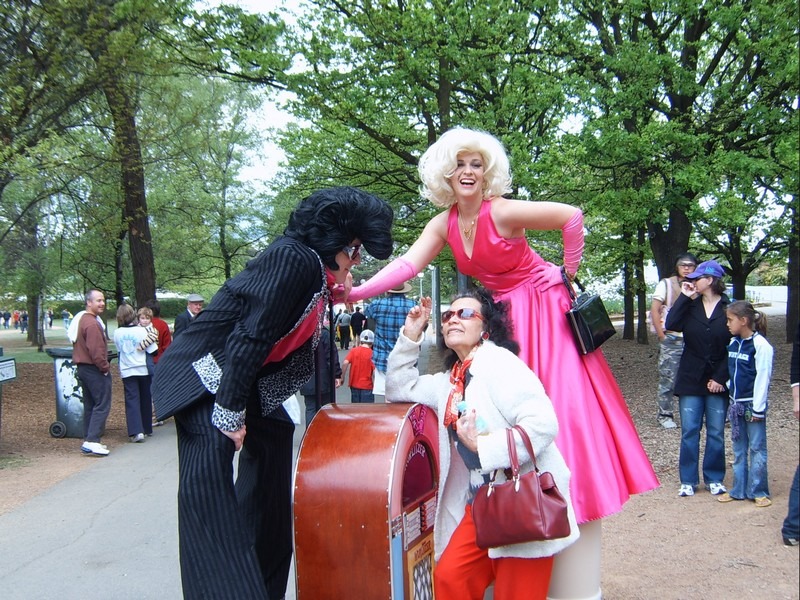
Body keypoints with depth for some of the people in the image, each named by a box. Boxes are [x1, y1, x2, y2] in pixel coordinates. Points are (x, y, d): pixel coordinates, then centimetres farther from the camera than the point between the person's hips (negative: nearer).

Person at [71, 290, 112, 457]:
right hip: (95, 369, -11)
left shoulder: (81, 319, 15)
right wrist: (105, 368, -13)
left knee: (90, 405, 15)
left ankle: (88, 441, 19)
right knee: (102, 405, -8)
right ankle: (92, 441, -12)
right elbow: (96, 350, -25)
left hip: (83, 367, 11)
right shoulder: (92, 323, -19)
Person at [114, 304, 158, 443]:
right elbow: (152, 350, -11)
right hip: (143, 369, 0)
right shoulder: (141, 331, -12)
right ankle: (147, 428, 25)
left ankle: (136, 431, -14)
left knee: (132, 400, 0)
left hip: (127, 371, 1)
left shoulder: (117, 333, -4)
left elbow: (119, 350, 8)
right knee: (145, 399, 14)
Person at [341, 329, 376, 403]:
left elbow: (345, 363, -12)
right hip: (367, 386, -3)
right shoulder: (371, 353, -9)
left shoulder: (353, 350, -1)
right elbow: (374, 372, -14)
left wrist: (342, 377, -2)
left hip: (354, 385, 4)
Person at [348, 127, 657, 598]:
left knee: (562, 405, -6)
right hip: (504, 318, 7)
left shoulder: (503, 212, -19)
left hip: (545, 312, -6)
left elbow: (573, 217, -17)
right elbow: (407, 265, -12)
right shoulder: (443, 225, -1)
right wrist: (355, 292, -25)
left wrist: (568, 276, -8)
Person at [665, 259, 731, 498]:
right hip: (691, 379, 2)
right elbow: (671, 325, -13)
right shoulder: (690, 305, 4)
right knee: (689, 431, 3)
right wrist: (684, 297, -12)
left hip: (717, 381, -1)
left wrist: (720, 378, -9)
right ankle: (688, 480, 12)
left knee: (716, 432, 7)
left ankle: (714, 479, 20)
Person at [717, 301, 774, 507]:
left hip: (753, 405, -7)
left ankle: (758, 491, 12)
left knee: (757, 448, 2)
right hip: (736, 403, 7)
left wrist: (758, 409, -14)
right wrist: (729, 392, 9)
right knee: (738, 449, 12)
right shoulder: (732, 343, 8)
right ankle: (739, 490, 20)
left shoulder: (760, 345, -14)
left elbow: (762, 378, -14)